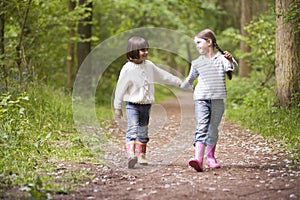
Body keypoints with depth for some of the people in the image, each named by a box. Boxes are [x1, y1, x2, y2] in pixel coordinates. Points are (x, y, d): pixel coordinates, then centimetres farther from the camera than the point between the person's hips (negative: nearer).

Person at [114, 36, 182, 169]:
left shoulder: (149, 66, 6)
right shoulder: (128, 68, -12)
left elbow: (163, 76, 18)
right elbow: (120, 88, -10)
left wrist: (179, 82, 22)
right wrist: (117, 107, -8)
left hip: (146, 105, 6)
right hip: (132, 104, -6)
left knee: (143, 132, 12)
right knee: (132, 129, -19)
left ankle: (142, 155, 21)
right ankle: (131, 155, -30)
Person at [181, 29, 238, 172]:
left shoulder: (221, 58, 0)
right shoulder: (197, 63, 12)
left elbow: (233, 68, -20)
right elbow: (190, 78, 30)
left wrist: (231, 60, -40)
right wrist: (184, 86, 42)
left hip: (217, 100, -1)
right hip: (201, 99, 1)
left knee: (213, 130, 9)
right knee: (201, 129, -13)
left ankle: (210, 157, 26)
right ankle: (198, 158, -26)